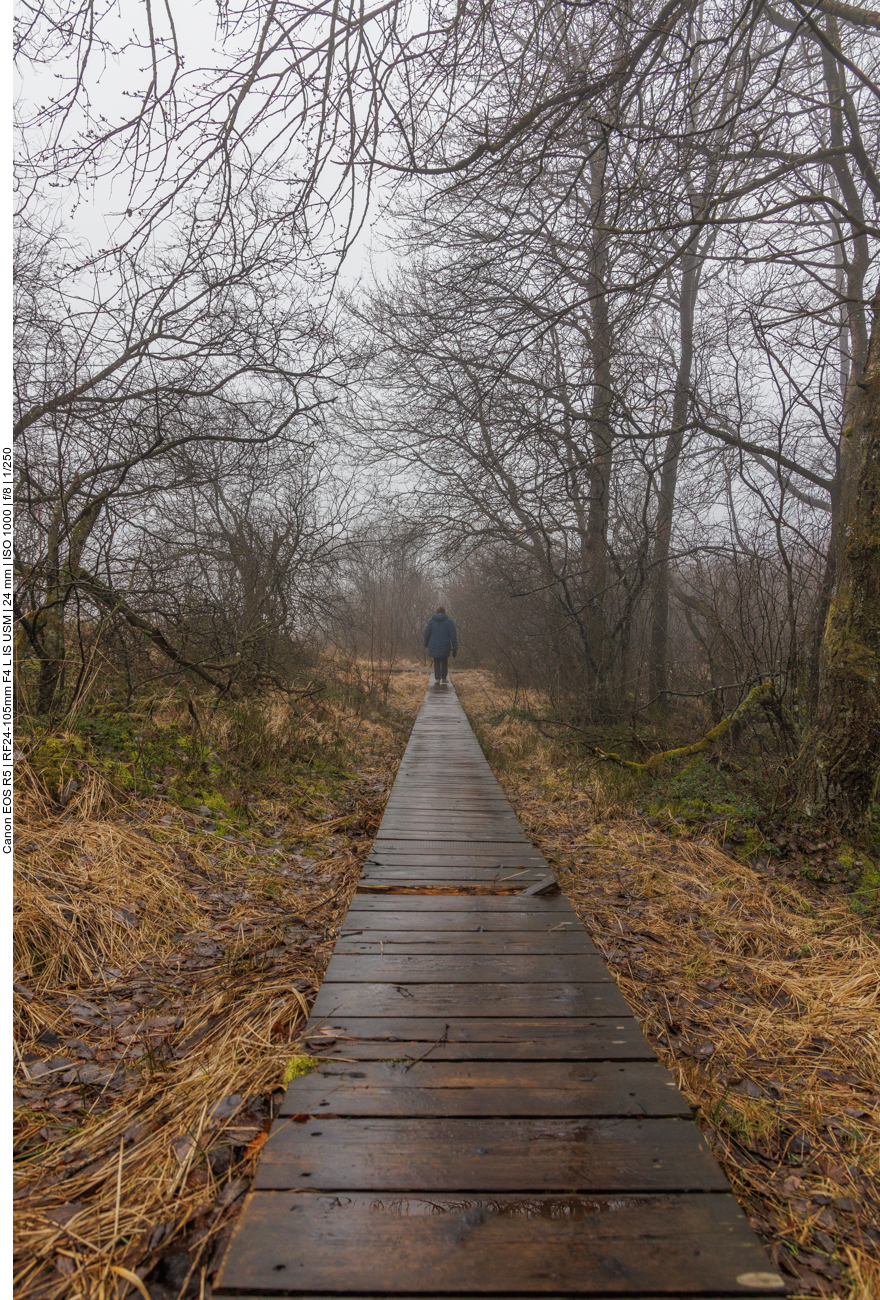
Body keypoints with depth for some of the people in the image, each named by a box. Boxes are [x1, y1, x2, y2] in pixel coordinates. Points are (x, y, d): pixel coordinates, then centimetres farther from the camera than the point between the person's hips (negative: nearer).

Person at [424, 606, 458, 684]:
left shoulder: (431, 621, 0)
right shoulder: (449, 621, -4)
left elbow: (427, 634, 5)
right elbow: (453, 635, -7)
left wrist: (426, 645, 18)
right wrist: (455, 648, -5)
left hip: (434, 646, 1)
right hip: (445, 647, -1)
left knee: (436, 662, 12)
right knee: (445, 662, 20)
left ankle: (437, 678, -5)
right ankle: (443, 677, 20)